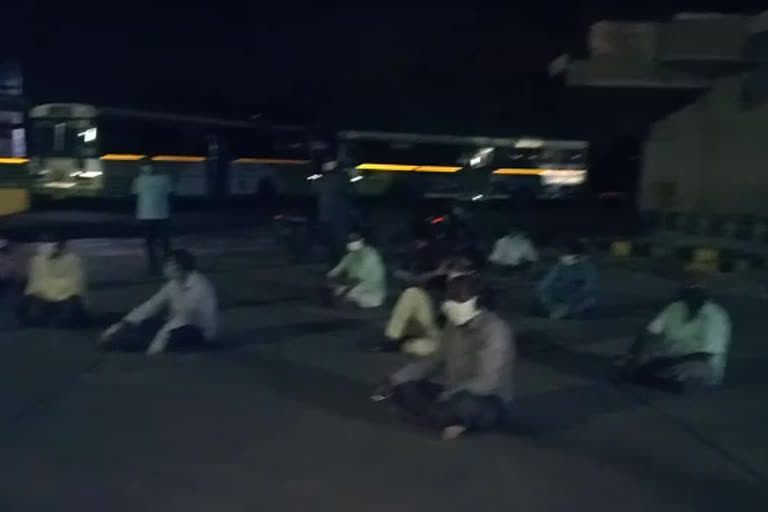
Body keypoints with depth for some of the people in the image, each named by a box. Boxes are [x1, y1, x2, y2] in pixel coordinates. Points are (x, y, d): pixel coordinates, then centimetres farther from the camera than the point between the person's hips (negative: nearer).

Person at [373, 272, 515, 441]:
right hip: (454, 394, 8)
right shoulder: (454, 324, 2)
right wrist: (396, 379, 4)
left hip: (488, 404, -8)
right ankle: (450, 422, -17)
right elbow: (436, 359, 12)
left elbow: (485, 382, -27)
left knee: (460, 403, -41)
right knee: (404, 388, -7)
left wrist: (445, 398, -30)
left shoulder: (493, 329, -22)